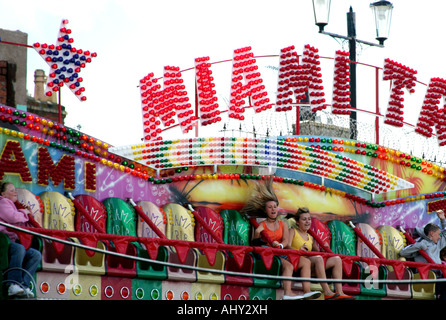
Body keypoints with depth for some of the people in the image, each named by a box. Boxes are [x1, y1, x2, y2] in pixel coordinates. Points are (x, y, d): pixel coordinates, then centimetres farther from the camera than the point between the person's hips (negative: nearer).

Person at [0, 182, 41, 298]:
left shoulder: (12, 205, 32)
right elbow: (12, 218, -14)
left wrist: (26, 213, 19)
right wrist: (24, 212, 4)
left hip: (13, 242, 9)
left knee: (36, 255, -11)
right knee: (19, 248, -38)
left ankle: (23, 285, -27)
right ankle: (13, 285, -42)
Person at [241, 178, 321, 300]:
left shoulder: (283, 225, 18)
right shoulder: (261, 225, 5)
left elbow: (285, 241, 3)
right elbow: (255, 243, -7)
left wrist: (280, 245, -19)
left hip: (281, 254, 6)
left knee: (306, 262, -10)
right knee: (288, 266, -32)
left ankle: (307, 291, -25)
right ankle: (287, 293, -47)